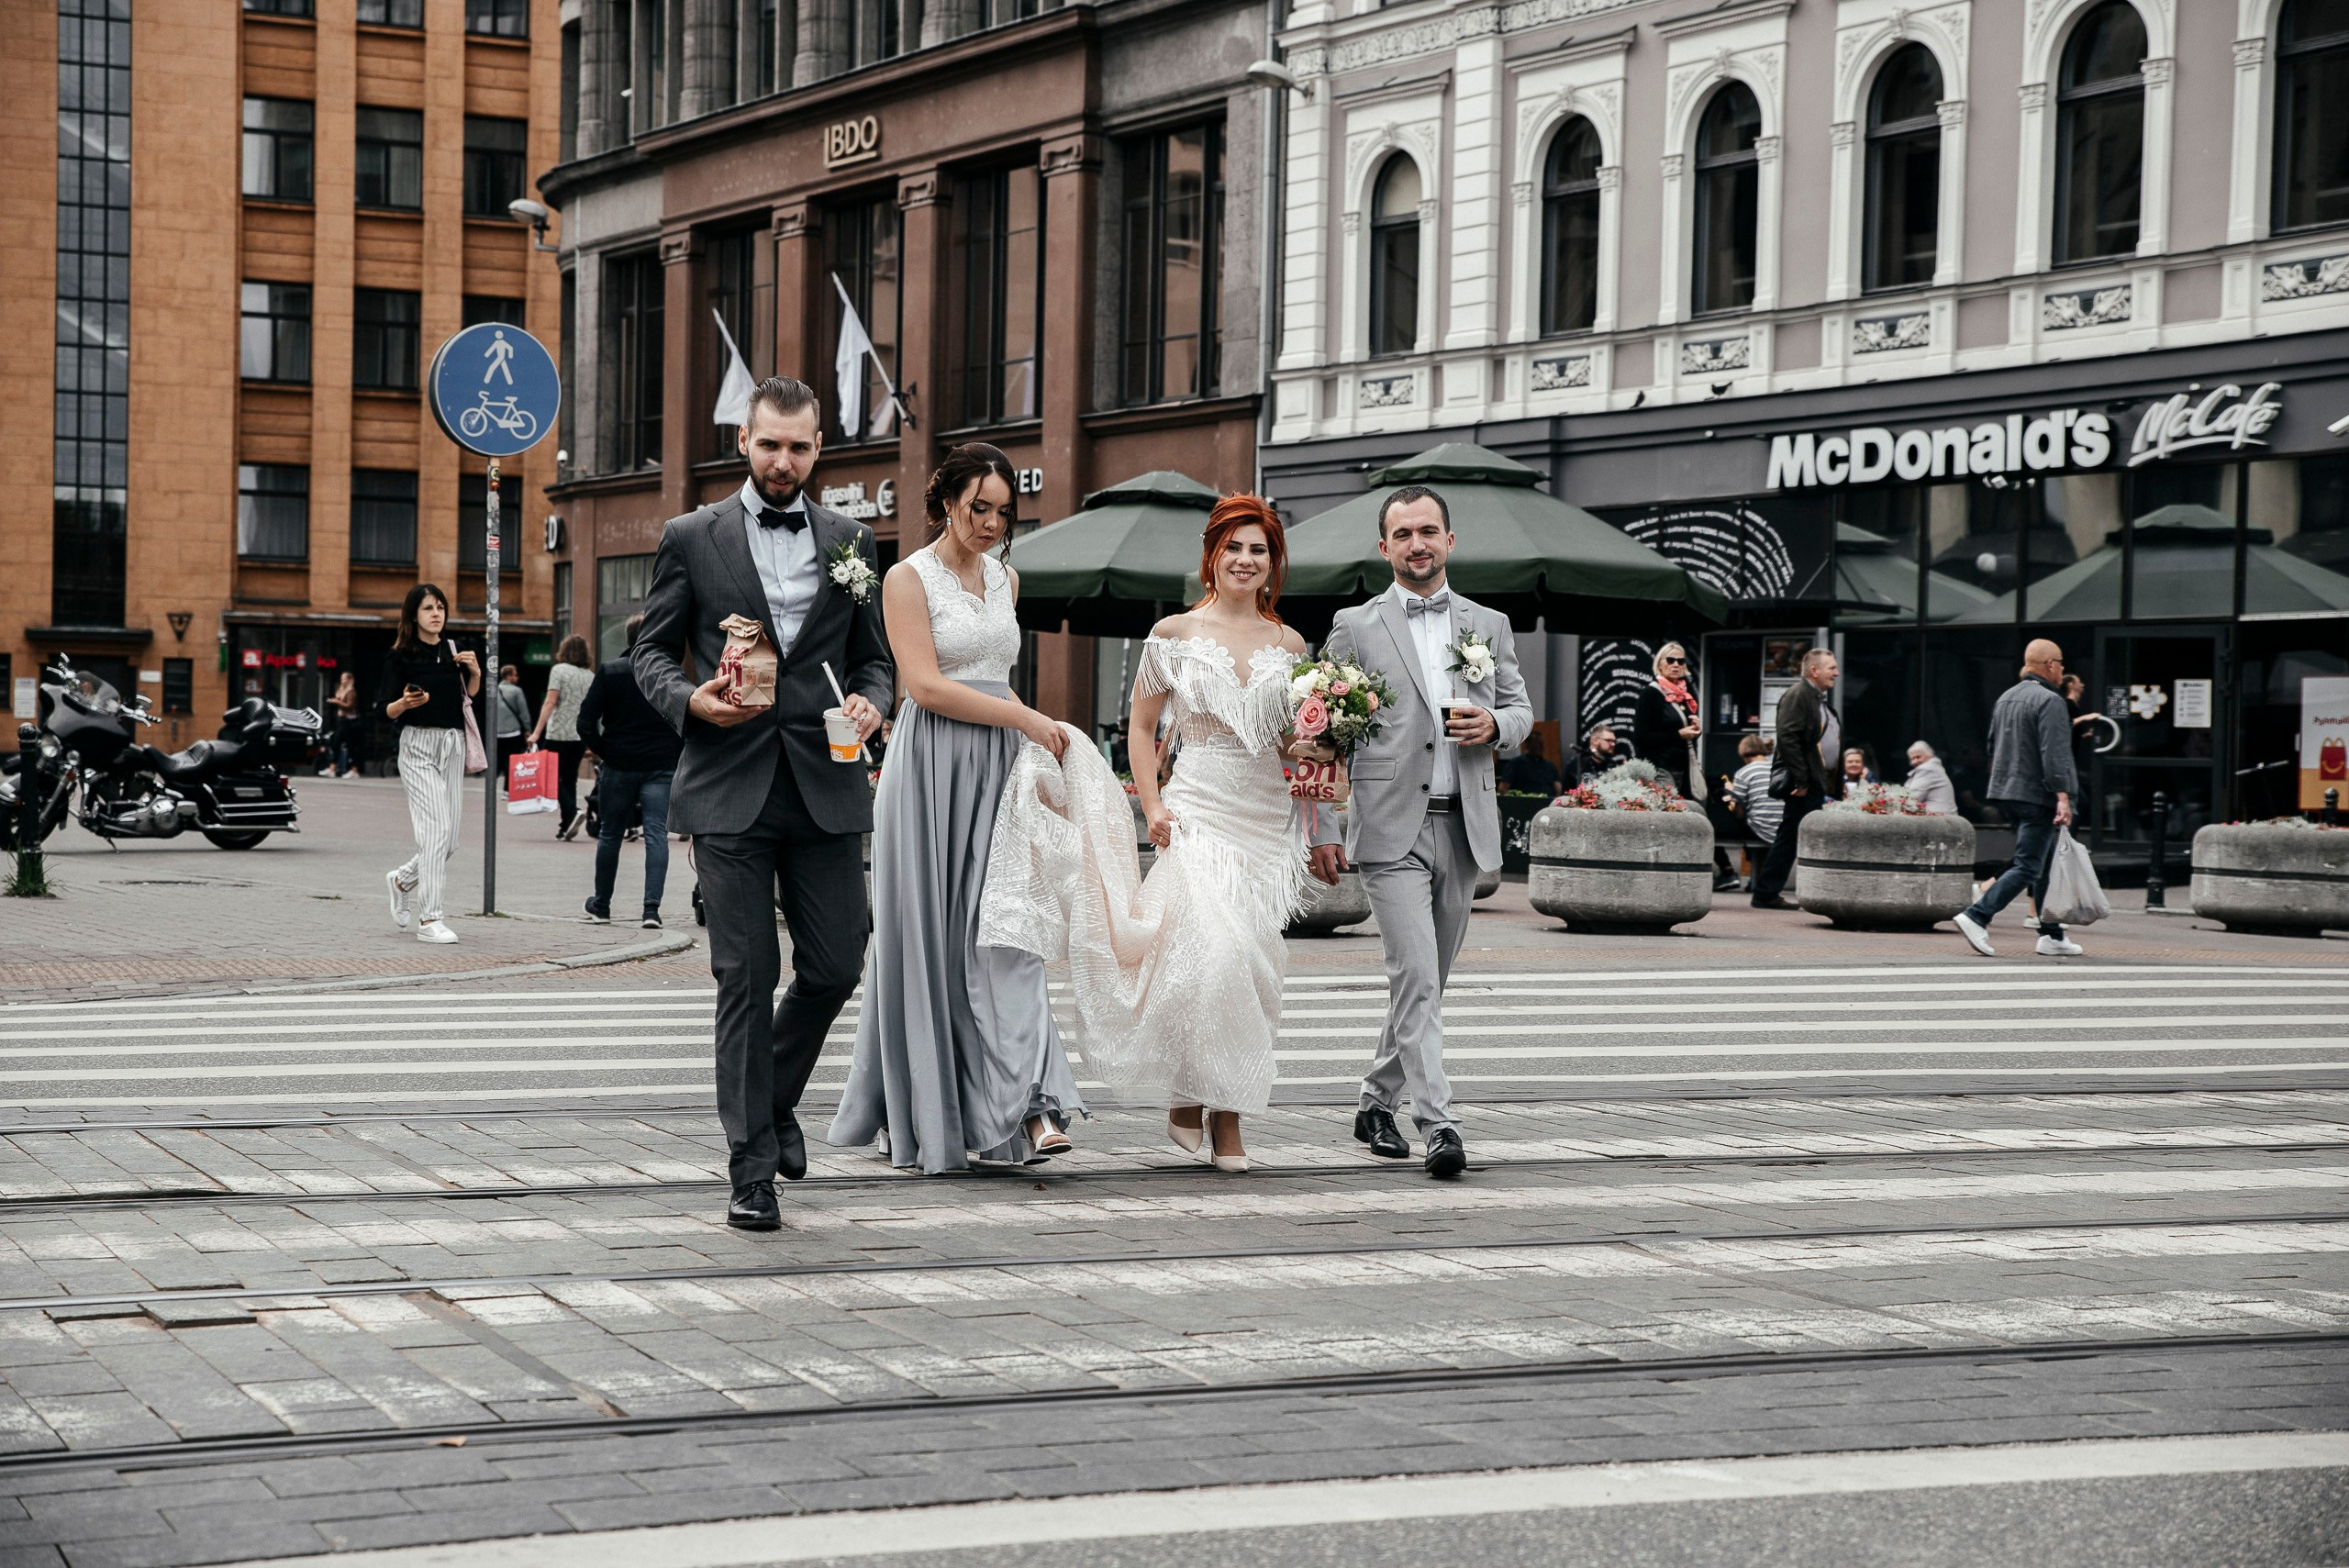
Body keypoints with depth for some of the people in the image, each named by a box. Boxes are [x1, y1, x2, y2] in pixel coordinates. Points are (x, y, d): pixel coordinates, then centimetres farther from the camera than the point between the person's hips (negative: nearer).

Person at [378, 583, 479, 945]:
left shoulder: (453, 651, 12)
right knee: (436, 829, -17)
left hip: (453, 746, 6)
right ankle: (429, 919, -16)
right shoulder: (400, 657, -3)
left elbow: (469, 697, 22)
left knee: (449, 842, 5)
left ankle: (403, 880, 33)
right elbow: (386, 710, -6)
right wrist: (405, 702, -27)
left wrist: (474, 671, 3)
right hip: (419, 745, -6)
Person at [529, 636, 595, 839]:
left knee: (553, 777, 1)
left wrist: (536, 732, -13)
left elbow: (550, 702, -12)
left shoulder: (559, 670, -5)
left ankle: (571, 813, -19)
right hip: (581, 736, 5)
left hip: (559, 733, -5)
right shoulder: (591, 676, 11)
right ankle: (567, 826, 7)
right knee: (570, 778, 11)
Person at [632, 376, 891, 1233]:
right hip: (730, 789, -2)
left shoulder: (850, 541, 11)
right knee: (747, 977, -2)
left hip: (826, 786, 2)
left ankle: (775, 1098, 32)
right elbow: (652, 649, 7)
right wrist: (689, 699, -13)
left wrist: (870, 701, -6)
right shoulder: (691, 538, 5)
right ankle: (752, 1165, 5)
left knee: (835, 967, 3)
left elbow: (875, 655, 16)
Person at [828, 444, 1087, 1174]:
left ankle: (1021, 1110, -12)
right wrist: (1023, 717, -14)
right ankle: (929, 1119, 7)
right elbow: (926, 685, -14)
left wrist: (1030, 729, 12)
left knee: (1003, 930, -4)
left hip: (996, 766, 6)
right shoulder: (908, 579, -5)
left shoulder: (1005, 579, 16)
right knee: (931, 940, -2)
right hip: (933, 768, -5)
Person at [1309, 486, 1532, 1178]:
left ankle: (1378, 1102, 28)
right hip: (1392, 830, -4)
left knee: (1428, 981, 11)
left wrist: (1494, 723, -7)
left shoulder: (1489, 624, 12)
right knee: (1416, 978, -14)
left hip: (1464, 828, 4)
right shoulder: (1355, 627, 2)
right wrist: (1321, 829, -3)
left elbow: (1522, 711, 18)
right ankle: (1438, 1125, -16)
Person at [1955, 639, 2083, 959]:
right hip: (2037, 796, -9)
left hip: (2008, 793, 9)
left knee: (2045, 864, 15)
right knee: (2028, 867, -9)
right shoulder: (2050, 701, -13)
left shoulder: (2006, 697, 15)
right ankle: (1976, 917, -18)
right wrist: (2062, 797, -24)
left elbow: (1993, 747, 22)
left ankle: (2052, 936, 17)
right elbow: (2054, 754, -21)